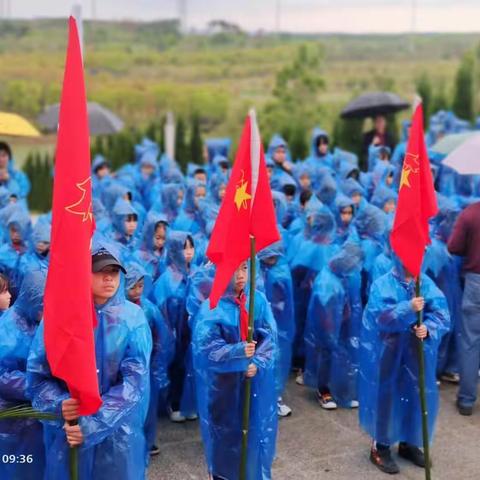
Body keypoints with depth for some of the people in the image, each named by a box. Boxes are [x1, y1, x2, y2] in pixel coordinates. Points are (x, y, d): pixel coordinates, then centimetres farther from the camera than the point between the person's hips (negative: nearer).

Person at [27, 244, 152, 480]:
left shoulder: (133, 317, -5)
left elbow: (134, 380, -12)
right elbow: (37, 375, -2)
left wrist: (94, 424, -21)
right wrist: (59, 405, -21)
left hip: (119, 433, 0)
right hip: (66, 431, 1)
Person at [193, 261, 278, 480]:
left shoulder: (258, 300, -4)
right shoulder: (212, 307, -13)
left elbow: (269, 336, -3)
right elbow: (206, 345, -15)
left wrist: (258, 363, -16)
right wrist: (238, 350, -28)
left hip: (256, 377, 3)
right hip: (223, 380, -3)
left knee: (256, 426, 13)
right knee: (225, 428, 10)